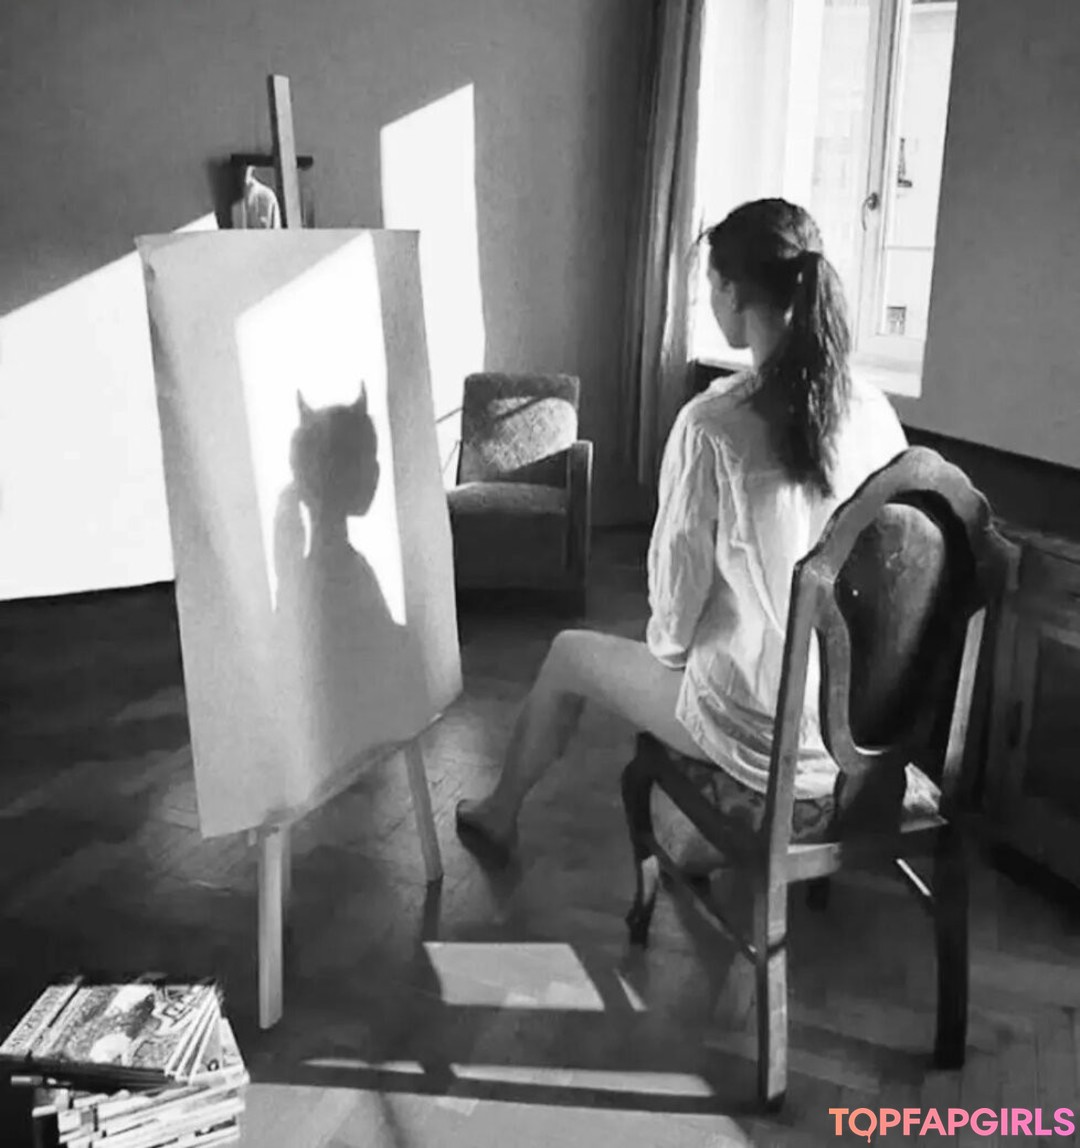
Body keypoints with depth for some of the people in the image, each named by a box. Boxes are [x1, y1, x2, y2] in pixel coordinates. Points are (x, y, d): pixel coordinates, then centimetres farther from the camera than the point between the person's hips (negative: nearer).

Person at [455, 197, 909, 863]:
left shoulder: (712, 427, -23)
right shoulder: (877, 413, -6)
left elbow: (679, 586, -15)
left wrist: (666, 644, 8)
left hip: (762, 733, -5)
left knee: (569, 656, 20)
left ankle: (500, 815, 44)